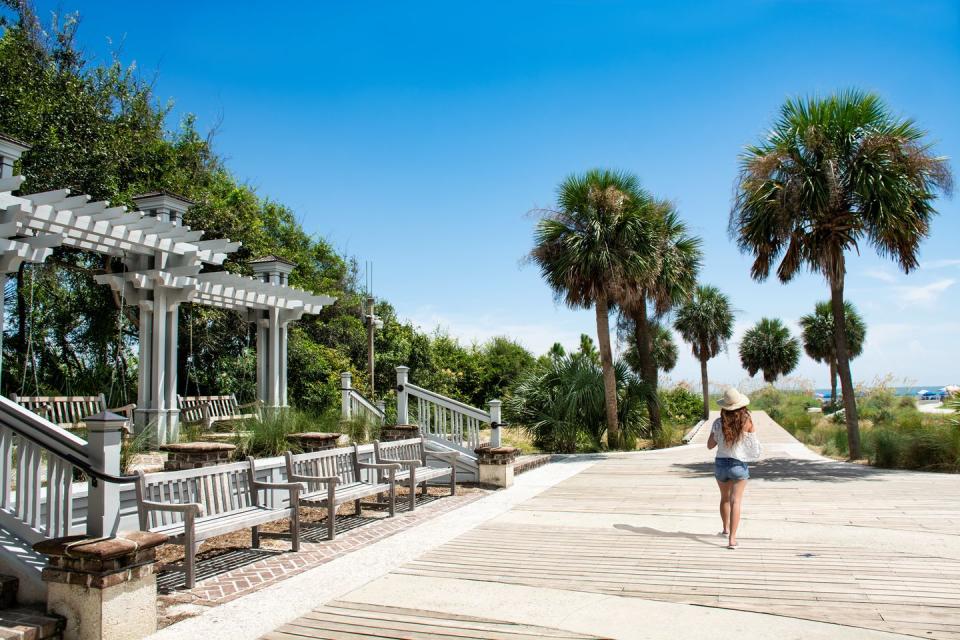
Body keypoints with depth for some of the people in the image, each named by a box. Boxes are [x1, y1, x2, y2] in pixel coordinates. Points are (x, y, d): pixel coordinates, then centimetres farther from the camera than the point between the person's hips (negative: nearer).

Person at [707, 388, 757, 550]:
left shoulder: (718, 423, -10)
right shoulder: (747, 421, -13)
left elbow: (710, 445, -1)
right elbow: (752, 439, 6)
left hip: (721, 463, 2)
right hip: (739, 465, -2)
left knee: (725, 498, 22)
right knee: (735, 501, -2)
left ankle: (726, 529, 41)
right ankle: (732, 538, -12)